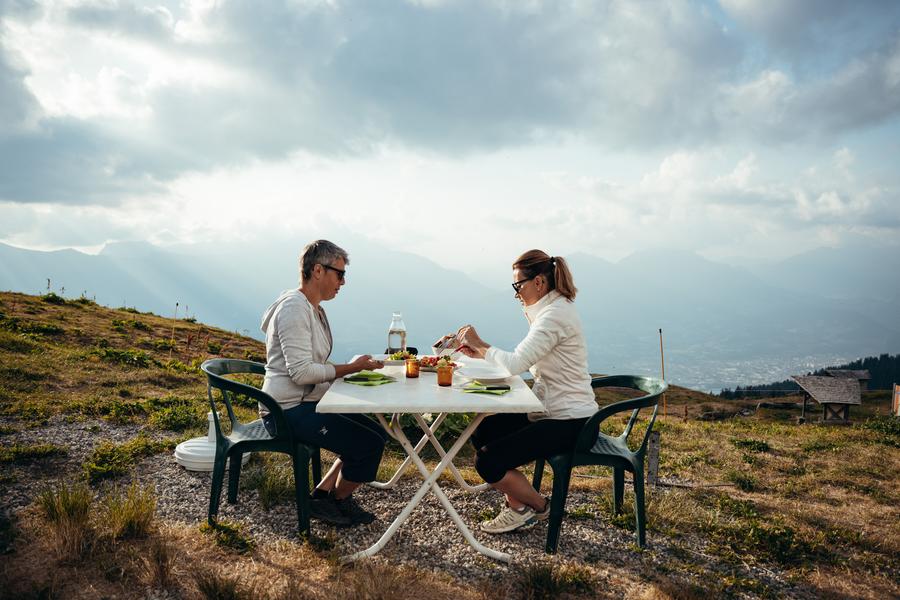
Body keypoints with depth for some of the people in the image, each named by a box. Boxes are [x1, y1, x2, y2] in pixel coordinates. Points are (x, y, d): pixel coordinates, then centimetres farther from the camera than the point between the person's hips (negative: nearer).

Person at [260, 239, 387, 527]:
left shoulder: (315, 309, 14)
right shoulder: (294, 308, -18)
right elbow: (301, 372, -24)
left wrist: (354, 368, 4)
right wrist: (352, 368, -18)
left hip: (305, 403, 10)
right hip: (289, 410, -10)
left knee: (375, 435, 7)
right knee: (369, 443, -15)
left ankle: (322, 494, 13)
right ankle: (339, 501, 11)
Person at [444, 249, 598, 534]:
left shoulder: (555, 315, -21)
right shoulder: (551, 309, 11)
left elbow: (515, 364, -28)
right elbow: (522, 361, 13)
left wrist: (480, 344, -10)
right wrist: (479, 352, 3)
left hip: (568, 422, -11)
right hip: (552, 411, 11)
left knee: (487, 462, -13)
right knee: (481, 433, 10)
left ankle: (538, 506, 12)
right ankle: (518, 503, 17)